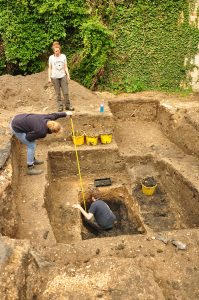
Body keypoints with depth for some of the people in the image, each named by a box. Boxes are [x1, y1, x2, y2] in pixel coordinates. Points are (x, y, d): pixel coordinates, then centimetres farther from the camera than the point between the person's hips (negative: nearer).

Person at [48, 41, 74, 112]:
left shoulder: (63, 56, 4)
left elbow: (65, 67, 7)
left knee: (66, 92, -1)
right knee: (58, 93, 3)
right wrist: (49, 77, -1)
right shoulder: (51, 57, 1)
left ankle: (68, 105, 9)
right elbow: (50, 68, 4)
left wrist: (68, 75, -2)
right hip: (55, 77, -1)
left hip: (63, 76, 1)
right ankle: (60, 106, 10)